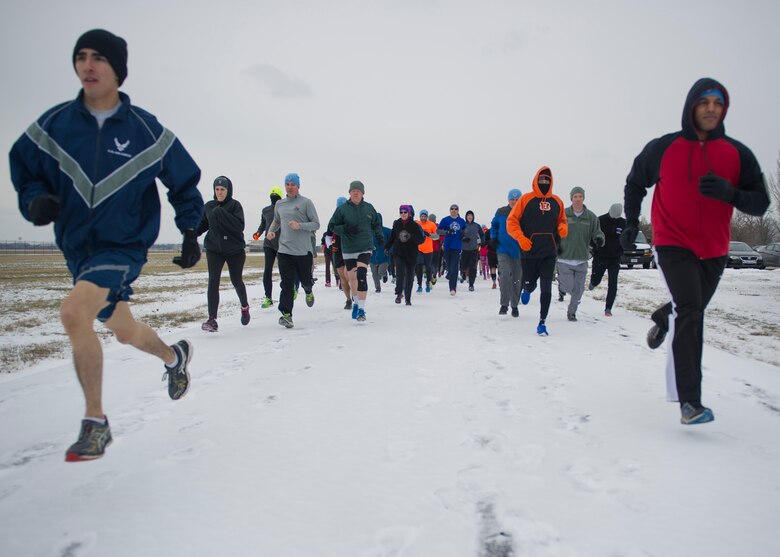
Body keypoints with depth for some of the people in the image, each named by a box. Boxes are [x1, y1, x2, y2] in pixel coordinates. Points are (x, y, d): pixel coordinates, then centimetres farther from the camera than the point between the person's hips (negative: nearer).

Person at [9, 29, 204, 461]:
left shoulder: (146, 130, -8)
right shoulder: (54, 123, -3)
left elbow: (184, 181, 4)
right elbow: (23, 167, 9)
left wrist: (190, 232, 0)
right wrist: (35, 199, -12)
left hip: (124, 247, -5)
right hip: (76, 248, 5)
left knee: (74, 312, -27)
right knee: (125, 332, 17)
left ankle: (96, 422, -12)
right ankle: (175, 356, 51)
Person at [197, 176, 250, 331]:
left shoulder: (235, 205, -8)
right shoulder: (209, 206, 4)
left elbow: (239, 226, -19)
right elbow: (203, 224, 13)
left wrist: (222, 214, -27)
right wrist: (193, 232, -7)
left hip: (235, 249, -2)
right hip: (214, 249, 2)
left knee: (236, 280, 11)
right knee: (213, 281, -10)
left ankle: (245, 307, 40)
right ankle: (212, 319, -10)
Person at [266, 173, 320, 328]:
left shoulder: (306, 202, -2)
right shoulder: (279, 204, 12)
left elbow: (316, 224, -4)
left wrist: (300, 226, -19)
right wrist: (271, 231, 7)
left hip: (304, 251, -2)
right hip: (284, 250, 3)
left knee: (305, 279, 12)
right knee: (287, 284, -5)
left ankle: (308, 291, 47)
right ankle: (286, 314, -4)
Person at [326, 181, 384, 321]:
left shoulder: (369, 208, 4)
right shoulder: (342, 209, -1)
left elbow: (377, 224, 19)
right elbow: (332, 226, 1)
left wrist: (379, 236, 5)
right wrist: (344, 228, -16)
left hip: (365, 248, -1)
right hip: (348, 249, 1)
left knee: (361, 276, -16)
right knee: (352, 278, 8)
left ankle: (361, 308, -11)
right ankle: (356, 302, 34)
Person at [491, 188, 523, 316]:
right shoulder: (501, 212, 0)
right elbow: (494, 225, 18)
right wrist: (493, 238, 5)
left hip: (519, 252, 1)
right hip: (503, 250, -1)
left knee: (517, 279, 9)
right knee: (505, 274, -19)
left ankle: (515, 306, 26)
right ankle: (504, 304, -9)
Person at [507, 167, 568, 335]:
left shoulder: (557, 201, 6)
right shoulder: (526, 199, -3)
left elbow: (561, 220, 19)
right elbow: (511, 221, -4)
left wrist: (563, 227, -5)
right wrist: (520, 237, -18)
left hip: (549, 253, 2)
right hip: (529, 252, -2)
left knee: (546, 288, -4)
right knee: (529, 284, 9)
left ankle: (542, 322, 5)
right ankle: (527, 290, 48)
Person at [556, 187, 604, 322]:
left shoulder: (591, 217, 2)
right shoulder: (563, 214, -4)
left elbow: (597, 232, 4)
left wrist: (599, 238, -19)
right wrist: (556, 246, -7)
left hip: (582, 260, 3)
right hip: (565, 259, -2)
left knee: (578, 290, 7)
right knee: (569, 288, -7)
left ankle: (572, 312, 27)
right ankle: (561, 282, 29)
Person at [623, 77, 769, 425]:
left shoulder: (737, 154, -1)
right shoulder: (662, 148, -3)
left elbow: (760, 203, -2)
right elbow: (635, 184, 12)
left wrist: (730, 193, -23)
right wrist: (631, 223, 4)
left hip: (714, 251, 4)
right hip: (673, 244, -4)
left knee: (691, 311, 21)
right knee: (689, 310, -21)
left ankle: (662, 319, 58)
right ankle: (689, 401, -22)